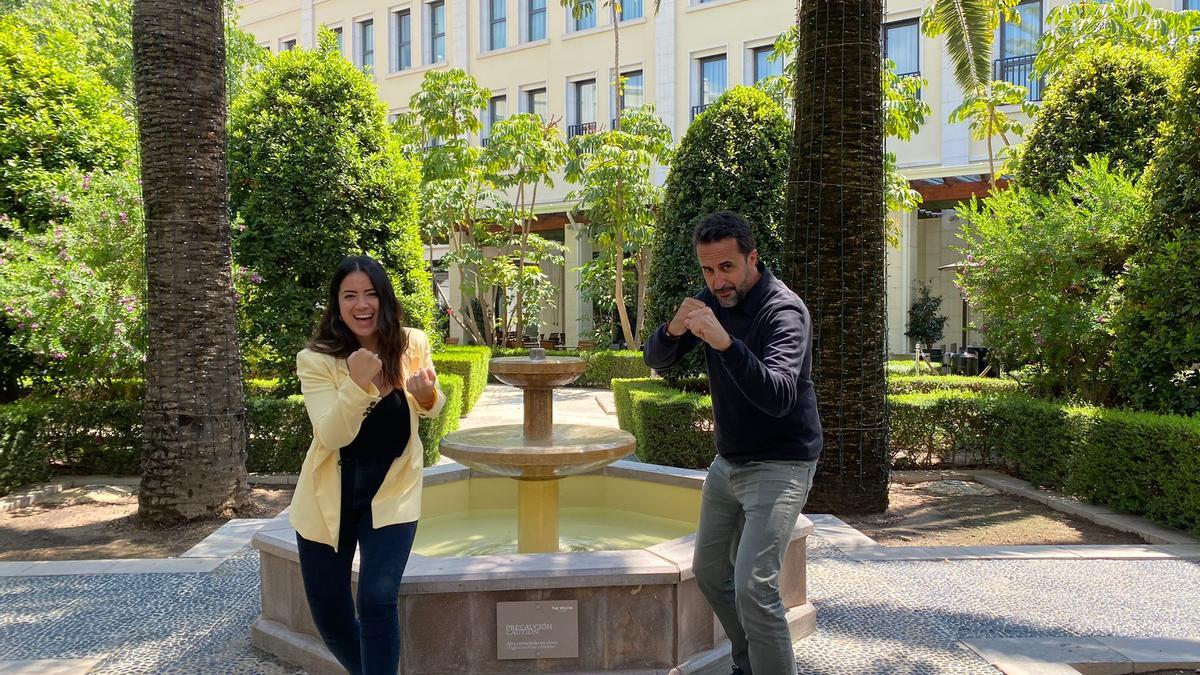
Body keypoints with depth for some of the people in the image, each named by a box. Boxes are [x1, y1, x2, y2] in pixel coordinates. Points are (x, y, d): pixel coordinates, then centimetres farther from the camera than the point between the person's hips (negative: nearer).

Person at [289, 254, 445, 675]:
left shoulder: (413, 346, -8)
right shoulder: (315, 360, -15)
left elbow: (432, 409, 8)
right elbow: (332, 437, -24)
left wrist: (427, 395, -16)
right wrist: (356, 384, -38)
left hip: (392, 492, 0)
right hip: (330, 497, 1)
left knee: (377, 601, -16)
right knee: (329, 614, 12)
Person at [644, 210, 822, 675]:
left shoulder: (784, 310, -21)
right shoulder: (713, 300, 0)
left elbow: (778, 398, -35)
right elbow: (655, 360, -2)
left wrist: (726, 343, -47)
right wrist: (674, 330, -24)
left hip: (779, 465, -8)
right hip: (728, 462, 8)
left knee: (753, 587, -18)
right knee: (709, 573, 16)